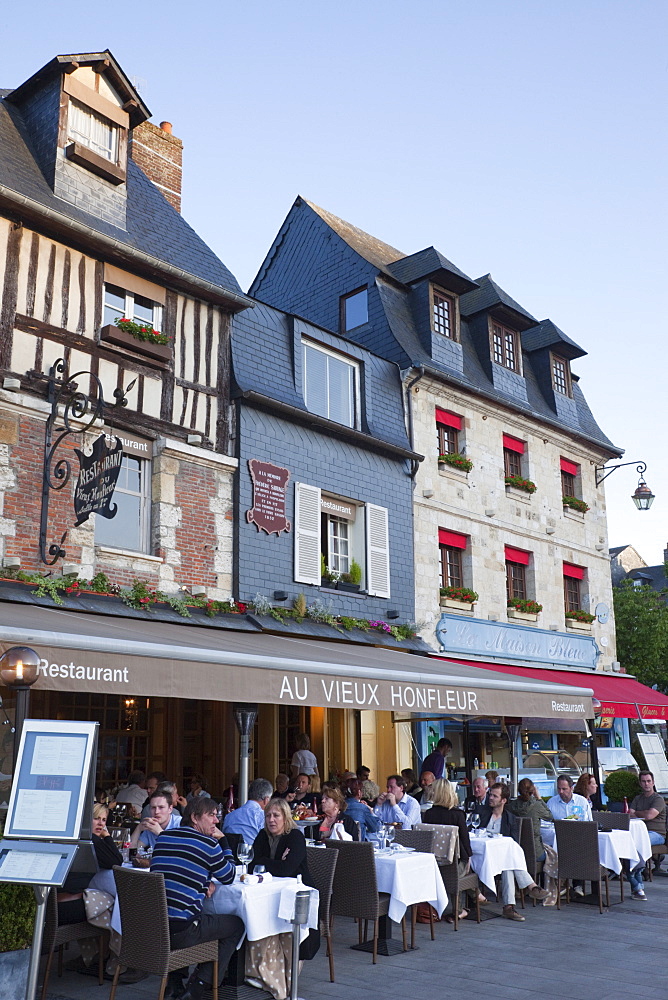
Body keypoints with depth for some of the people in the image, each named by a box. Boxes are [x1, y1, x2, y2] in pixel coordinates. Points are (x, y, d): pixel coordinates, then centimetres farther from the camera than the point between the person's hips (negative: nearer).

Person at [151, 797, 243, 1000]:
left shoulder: (162, 837, 11)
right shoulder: (208, 843, -7)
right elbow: (229, 877, 8)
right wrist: (223, 841, 15)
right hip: (181, 932, -7)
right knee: (236, 925, 13)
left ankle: (174, 979, 30)